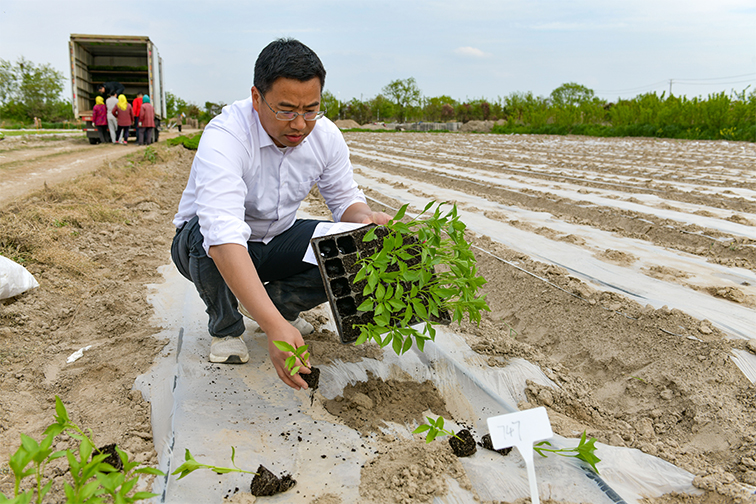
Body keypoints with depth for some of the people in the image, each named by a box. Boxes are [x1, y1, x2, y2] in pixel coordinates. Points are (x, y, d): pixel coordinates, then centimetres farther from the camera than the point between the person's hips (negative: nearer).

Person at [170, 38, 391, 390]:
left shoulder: (326, 136, -14)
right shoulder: (224, 136, -33)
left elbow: (346, 199, -2)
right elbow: (223, 235, -46)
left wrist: (367, 219, -29)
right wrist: (274, 327, -56)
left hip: (277, 241, 4)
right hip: (208, 244, -3)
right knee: (205, 231, -38)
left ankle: (278, 300, 7)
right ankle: (225, 327, -7)